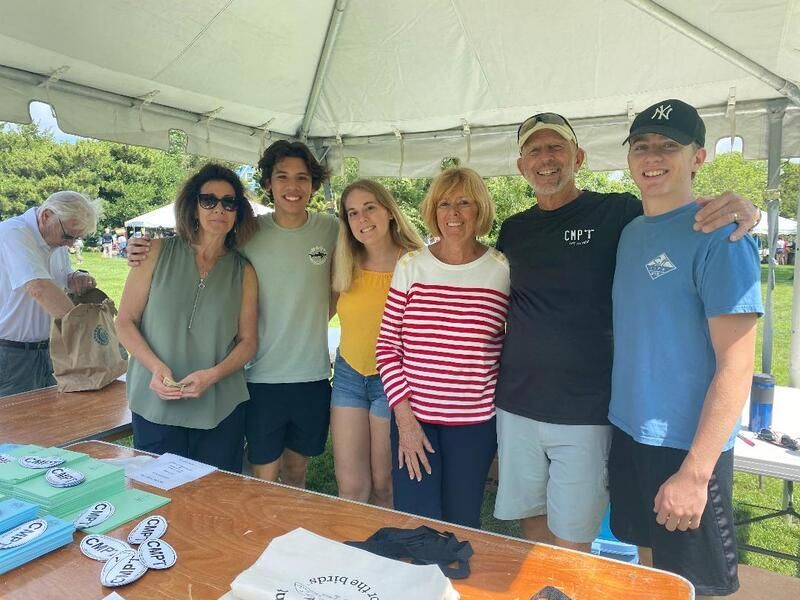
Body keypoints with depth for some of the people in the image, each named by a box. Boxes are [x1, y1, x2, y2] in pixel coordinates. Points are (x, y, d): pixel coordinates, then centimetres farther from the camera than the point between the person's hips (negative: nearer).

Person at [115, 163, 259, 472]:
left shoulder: (244, 272, 4)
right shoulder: (157, 253, 1)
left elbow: (247, 340, 5)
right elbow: (125, 322, 2)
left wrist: (213, 374, -13)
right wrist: (155, 366, -14)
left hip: (221, 409, 1)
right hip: (156, 404, -1)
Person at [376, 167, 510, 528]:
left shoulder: (503, 271, -3)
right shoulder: (411, 266, -2)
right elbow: (387, 348, -1)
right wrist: (404, 418, -6)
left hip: (475, 423, 0)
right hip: (413, 417, 0)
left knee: (461, 526, 16)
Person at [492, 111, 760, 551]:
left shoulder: (618, 214, -5)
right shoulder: (513, 230, 8)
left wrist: (741, 210, -24)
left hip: (584, 414, -3)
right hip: (516, 407, 4)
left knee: (571, 543, 8)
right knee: (531, 524, 17)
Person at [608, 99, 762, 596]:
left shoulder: (719, 236, -14)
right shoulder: (630, 232, 6)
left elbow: (736, 366, -17)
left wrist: (694, 473, -20)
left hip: (687, 449, -6)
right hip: (628, 434, 6)